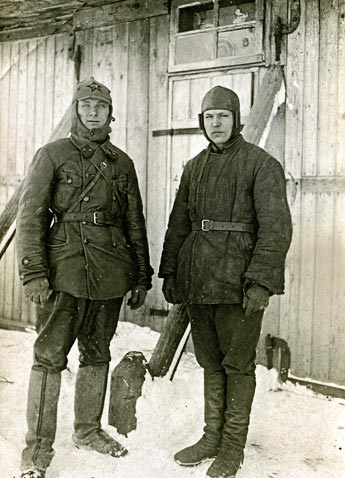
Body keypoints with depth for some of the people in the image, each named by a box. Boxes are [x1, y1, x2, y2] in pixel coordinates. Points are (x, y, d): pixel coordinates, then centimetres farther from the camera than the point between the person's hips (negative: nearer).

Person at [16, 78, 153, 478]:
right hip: (64, 269, -4)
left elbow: (135, 223, 15)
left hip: (109, 274, 4)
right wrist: (33, 272, -13)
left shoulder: (121, 163, 13)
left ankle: (88, 430, 30)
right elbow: (30, 216, -4)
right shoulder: (52, 155, 2)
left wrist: (141, 276, 12)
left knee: (97, 354, 14)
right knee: (50, 357, -2)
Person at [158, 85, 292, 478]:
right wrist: (169, 272, 12)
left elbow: (276, 227, -11)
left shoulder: (262, 164, -4)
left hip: (239, 281, -5)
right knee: (210, 361, 14)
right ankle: (212, 437, 29)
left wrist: (261, 282, -19)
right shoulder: (194, 167, 14)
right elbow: (178, 224, 17)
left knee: (238, 364, 5)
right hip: (198, 280, 6)